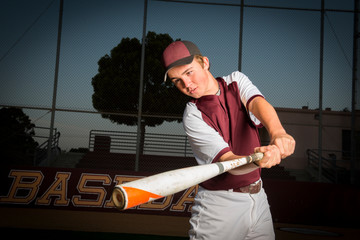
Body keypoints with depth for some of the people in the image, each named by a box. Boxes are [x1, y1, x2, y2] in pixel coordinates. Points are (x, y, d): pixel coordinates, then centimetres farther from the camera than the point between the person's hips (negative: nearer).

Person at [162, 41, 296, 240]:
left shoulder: (237, 81, 0)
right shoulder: (193, 116, -14)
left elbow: (257, 103, -21)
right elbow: (230, 163, -23)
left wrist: (277, 132, -42)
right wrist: (258, 159, -45)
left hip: (258, 197, 4)